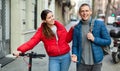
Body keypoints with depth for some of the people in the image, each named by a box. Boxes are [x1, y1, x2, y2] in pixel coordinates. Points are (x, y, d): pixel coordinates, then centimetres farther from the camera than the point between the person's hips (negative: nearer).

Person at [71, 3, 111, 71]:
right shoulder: (76, 27, 0)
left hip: (96, 62, -1)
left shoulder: (100, 24, -4)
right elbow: (75, 45, 4)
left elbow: (108, 41, -2)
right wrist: (75, 54, -15)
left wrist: (94, 39, -15)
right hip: (81, 63, 1)